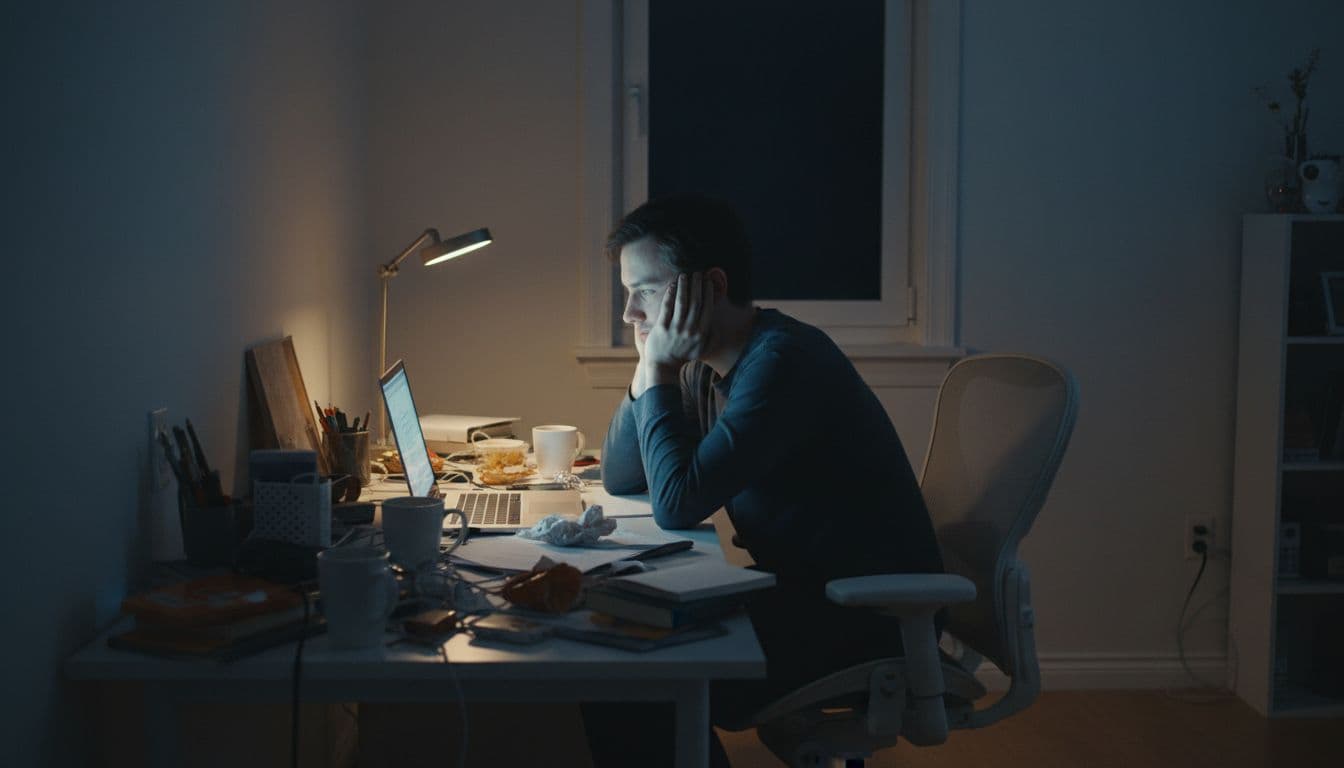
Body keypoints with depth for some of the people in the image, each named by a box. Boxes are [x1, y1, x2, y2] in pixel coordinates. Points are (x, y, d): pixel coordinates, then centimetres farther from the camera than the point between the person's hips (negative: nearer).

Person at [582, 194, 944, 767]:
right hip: (802, 588, 9)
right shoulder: (708, 365, 7)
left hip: (869, 620, -9)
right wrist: (650, 366, -3)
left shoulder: (781, 360, -22)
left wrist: (659, 373, -16)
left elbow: (676, 504, -26)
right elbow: (620, 478, 11)